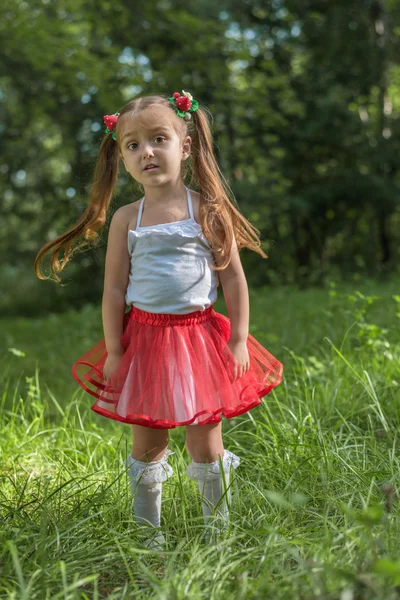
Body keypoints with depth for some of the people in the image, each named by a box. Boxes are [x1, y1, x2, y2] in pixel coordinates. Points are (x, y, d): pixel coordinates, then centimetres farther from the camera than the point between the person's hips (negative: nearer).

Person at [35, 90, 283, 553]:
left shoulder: (208, 209, -3)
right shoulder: (126, 219, 1)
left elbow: (233, 277, -1)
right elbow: (114, 289, 3)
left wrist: (239, 340, -4)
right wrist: (113, 349, -2)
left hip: (198, 337, -1)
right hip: (144, 337, 1)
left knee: (205, 440, 5)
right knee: (147, 442, 9)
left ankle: (218, 531, 23)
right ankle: (148, 533, 26)